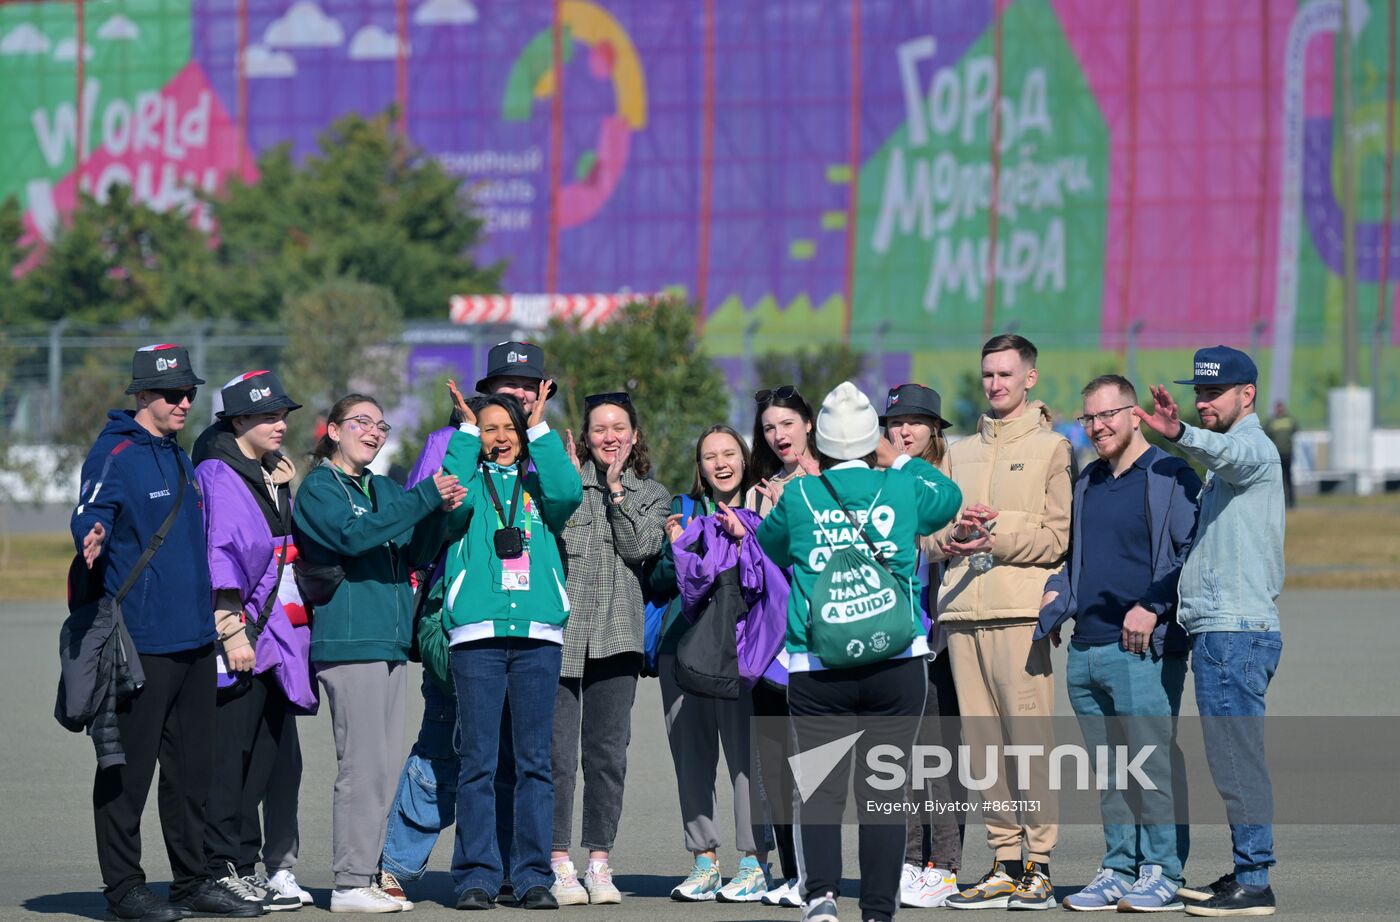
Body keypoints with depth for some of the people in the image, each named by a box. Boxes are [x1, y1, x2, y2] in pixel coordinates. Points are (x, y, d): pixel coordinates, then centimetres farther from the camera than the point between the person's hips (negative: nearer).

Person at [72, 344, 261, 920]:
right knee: (129, 766, -3)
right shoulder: (115, 455, -8)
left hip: (194, 636, 9)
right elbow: (90, 517, -20)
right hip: (141, 639, -9)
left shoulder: (178, 457, 18)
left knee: (193, 765, 13)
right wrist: (93, 540, -41)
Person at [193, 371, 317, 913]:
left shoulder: (273, 473, 18)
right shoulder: (217, 476, -9)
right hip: (234, 641, -9)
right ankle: (225, 872, -1)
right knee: (227, 760, -5)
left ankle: (272, 868, 14)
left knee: (273, 758, 9)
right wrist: (232, 632, -21)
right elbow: (218, 559, -16)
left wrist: (290, 492, 9)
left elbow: (294, 547, 23)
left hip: (277, 638, 9)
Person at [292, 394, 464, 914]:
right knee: (362, 766, -11)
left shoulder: (384, 489, 21)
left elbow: (419, 553, 14)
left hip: (390, 643, 8)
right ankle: (349, 885, -10)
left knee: (382, 768, 8)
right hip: (347, 642, -8)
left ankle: (368, 876, 12)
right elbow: (353, 535, -20)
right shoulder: (319, 487, -2)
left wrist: (439, 511, -5)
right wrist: (423, 498, -21)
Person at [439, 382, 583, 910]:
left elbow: (569, 492, -6)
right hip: (477, 632, -1)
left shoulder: (537, 482, 15)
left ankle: (533, 876, 5)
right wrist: (466, 432, -2)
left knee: (534, 761, 2)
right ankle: (476, 876, 1)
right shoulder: (471, 480, 12)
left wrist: (541, 431, 0)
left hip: (538, 633, 1)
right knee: (478, 761, -3)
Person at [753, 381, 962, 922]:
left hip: (815, 670, 0)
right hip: (896, 664, 0)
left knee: (820, 787, 1)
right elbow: (950, 497, 27)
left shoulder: (799, 497, 3)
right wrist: (899, 461, 35)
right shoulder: (903, 488, 5)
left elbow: (770, 546, 22)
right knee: (883, 789, 4)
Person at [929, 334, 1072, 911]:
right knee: (982, 741, 2)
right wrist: (953, 534, -5)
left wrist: (996, 537, -15)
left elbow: (1059, 537, -4)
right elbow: (927, 534, 17)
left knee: (1029, 737, -11)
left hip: (1020, 609, -5)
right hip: (961, 611, 5)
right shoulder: (960, 453, 22)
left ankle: (1038, 865, -9)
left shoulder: (1051, 448, 6)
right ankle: (1004, 863, 6)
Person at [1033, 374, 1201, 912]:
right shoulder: (1086, 483, 20)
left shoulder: (1171, 478, -3)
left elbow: (1192, 553, -9)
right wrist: (1056, 600, 15)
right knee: (1107, 769, 9)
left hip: (1142, 650, -7)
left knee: (1152, 763, -7)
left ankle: (1162, 873, -4)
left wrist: (1153, 606, -16)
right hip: (1084, 649, 7)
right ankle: (1118, 871, 14)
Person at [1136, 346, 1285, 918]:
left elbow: (1229, 453, -34)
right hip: (1217, 632, 10)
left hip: (1237, 631, -10)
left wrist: (1180, 434, -54)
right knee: (1233, 763, 13)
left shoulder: (1255, 449, -9)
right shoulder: (1224, 458, 24)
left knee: (1238, 762, -12)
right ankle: (1245, 874, 18)